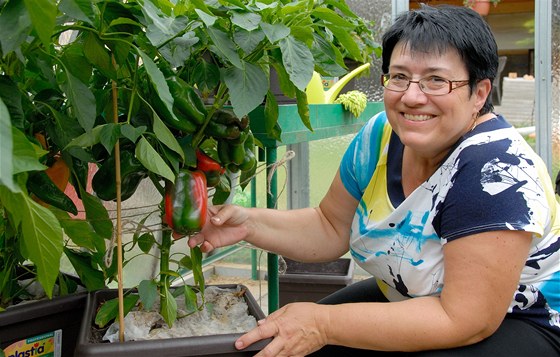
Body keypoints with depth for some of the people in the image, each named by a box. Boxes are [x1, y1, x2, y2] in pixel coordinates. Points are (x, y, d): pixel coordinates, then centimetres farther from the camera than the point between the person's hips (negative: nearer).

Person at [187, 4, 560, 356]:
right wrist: (250, 223, -13)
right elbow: (332, 228, 5)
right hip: (408, 299, 7)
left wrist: (325, 324, -31)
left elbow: (465, 320, -30)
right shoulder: (382, 136, -9)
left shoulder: (495, 171, -30)